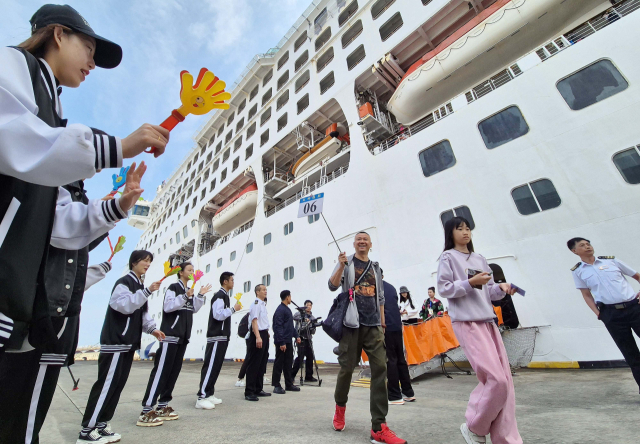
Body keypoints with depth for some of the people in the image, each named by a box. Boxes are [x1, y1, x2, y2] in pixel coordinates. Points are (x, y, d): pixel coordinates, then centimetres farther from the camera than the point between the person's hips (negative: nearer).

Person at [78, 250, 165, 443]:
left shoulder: (139, 285, 17)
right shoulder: (124, 282, -11)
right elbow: (124, 305, -26)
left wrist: (152, 329, 8)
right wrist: (147, 291, -30)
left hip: (129, 342, 9)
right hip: (115, 342, -9)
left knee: (118, 385, 12)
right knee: (106, 385, -5)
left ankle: (101, 425, 21)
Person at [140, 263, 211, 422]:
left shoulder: (189, 290, 17)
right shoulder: (173, 287, -6)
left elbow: (194, 309, 14)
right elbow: (167, 306, -19)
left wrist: (201, 295, 3)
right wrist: (185, 296, -29)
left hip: (183, 336, 8)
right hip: (170, 335, -8)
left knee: (174, 370, 10)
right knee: (161, 370, -8)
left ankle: (162, 406, 19)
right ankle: (146, 409, -2)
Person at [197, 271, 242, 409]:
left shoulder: (225, 296, 18)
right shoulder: (219, 296, -13)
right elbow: (218, 315, -23)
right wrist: (233, 309, -16)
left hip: (222, 337, 10)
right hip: (216, 337, -10)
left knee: (216, 366, 12)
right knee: (210, 366, -7)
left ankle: (209, 394, 19)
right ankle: (202, 398, -3)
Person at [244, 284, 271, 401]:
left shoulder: (263, 304, 17)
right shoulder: (256, 303, -12)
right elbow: (254, 320, -21)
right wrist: (258, 337, -28)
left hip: (264, 335, 10)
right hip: (257, 335, -10)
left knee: (262, 364, 15)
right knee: (253, 364, -3)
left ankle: (258, 389, 25)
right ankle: (249, 392, 5)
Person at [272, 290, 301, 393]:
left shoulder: (288, 309, 15)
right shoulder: (280, 310, -15)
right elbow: (278, 327, -19)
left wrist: (296, 335, 16)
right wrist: (282, 342, -20)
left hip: (288, 341, 9)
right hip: (282, 342, -9)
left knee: (288, 363, 14)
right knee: (279, 363, 2)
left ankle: (289, 384, 23)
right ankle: (276, 386, 12)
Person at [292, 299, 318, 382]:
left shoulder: (312, 317, 15)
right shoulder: (300, 313, 1)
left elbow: (313, 332, 12)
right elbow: (294, 317, -22)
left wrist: (313, 327, -9)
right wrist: (304, 319, -30)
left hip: (308, 338, 6)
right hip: (301, 337, -6)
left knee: (310, 357, 6)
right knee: (301, 356, -9)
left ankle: (309, 376, 18)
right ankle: (292, 375, 5)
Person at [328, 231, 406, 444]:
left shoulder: (376, 267, 16)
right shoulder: (346, 262, 4)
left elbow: (380, 297, 20)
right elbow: (332, 286, -7)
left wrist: (383, 323, 15)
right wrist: (341, 266, -22)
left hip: (373, 325, 4)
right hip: (351, 323, -3)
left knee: (380, 368, -5)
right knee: (347, 367, 3)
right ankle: (340, 406, 31)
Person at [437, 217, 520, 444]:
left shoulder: (479, 259, 17)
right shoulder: (448, 257, -3)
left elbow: (488, 290, 18)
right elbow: (443, 289, -9)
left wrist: (501, 288, -2)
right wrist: (470, 283, -17)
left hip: (488, 321, 7)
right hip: (467, 323, -7)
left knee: (505, 380, 5)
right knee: (495, 379, -10)